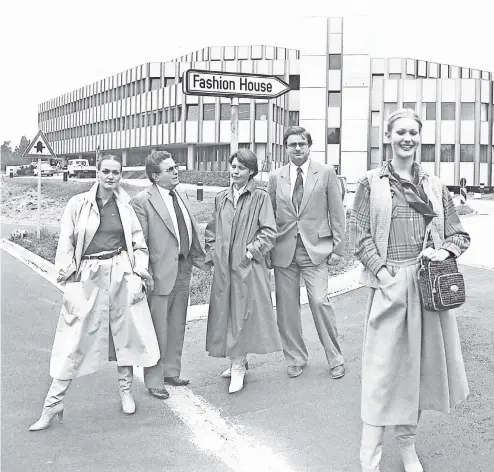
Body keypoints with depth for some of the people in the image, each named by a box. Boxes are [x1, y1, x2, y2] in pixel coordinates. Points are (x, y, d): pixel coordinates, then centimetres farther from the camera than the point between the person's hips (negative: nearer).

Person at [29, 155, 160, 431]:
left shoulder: (126, 206, 6)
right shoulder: (78, 204, 0)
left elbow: (139, 243, 8)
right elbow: (66, 242, 0)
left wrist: (140, 270, -4)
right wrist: (67, 272, -7)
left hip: (122, 275, 2)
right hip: (88, 277, -2)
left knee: (126, 331, 9)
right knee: (75, 339, -1)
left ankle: (126, 391, 28)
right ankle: (53, 403, 8)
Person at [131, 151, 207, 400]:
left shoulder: (180, 197, 11)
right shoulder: (142, 201, -13)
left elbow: (191, 233, 16)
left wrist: (201, 260, 10)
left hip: (183, 271, 7)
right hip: (160, 274, -7)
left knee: (177, 327, 18)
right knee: (158, 330, 4)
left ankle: (171, 372, 33)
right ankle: (154, 380, 18)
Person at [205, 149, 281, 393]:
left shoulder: (260, 197, -3)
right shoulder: (221, 198, 11)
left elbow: (269, 231, -7)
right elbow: (211, 230, 18)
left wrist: (251, 251, -13)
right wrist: (213, 253, 7)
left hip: (249, 266, -5)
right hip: (224, 266, 5)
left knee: (244, 312, -3)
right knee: (226, 313, 9)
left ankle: (238, 366, 5)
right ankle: (237, 362, 23)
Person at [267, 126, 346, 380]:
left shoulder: (326, 173, 4)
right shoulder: (276, 177, 9)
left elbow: (336, 212, 4)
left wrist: (338, 247, -1)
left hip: (316, 249, -2)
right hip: (284, 251, 3)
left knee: (320, 301, -10)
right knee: (286, 307, 5)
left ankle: (335, 359, 7)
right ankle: (295, 358, 21)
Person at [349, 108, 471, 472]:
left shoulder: (434, 186, 11)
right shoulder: (371, 183, 2)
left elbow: (460, 234, 14)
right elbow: (359, 236, -2)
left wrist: (444, 251, -7)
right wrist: (382, 271, -14)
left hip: (429, 284, 4)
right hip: (390, 284, -3)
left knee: (421, 362, 11)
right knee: (384, 365, -3)